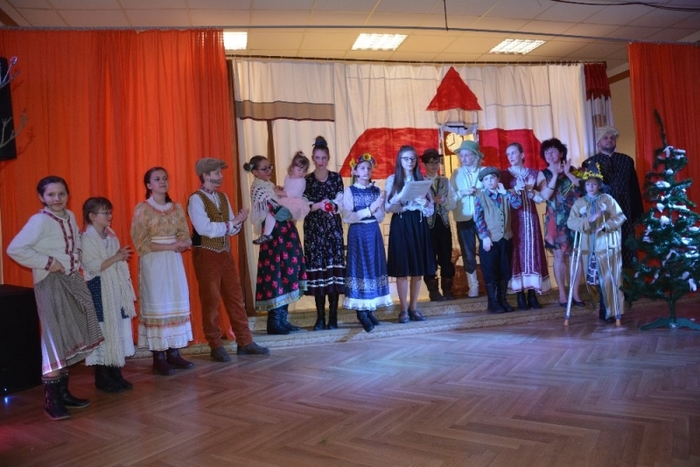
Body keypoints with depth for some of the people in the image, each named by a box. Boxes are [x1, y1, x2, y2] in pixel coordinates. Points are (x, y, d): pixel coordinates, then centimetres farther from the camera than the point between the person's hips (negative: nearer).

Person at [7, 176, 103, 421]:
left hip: (72, 281, 7)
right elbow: (15, 249, -21)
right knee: (56, 340, -6)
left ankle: (63, 392, 24)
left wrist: (76, 260, 7)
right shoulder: (39, 220, -12)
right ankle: (51, 400, 5)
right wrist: (47, 262, -19)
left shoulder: (70, 216, 8)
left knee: (70, 339, 12)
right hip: (50, 283, -7)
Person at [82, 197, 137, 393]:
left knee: (118, 331, 9)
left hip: (117, 289, 7)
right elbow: (93, 267, -19)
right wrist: (116, 257, -21)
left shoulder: (111, 236, 12)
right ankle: (102, 378, 11)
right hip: (99, 290, -7)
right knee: (103, 332, -1)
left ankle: (116, 374, 19)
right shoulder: (86, 239, -10)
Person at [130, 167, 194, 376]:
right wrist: (170, 246, -15)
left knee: (176, 303, 3)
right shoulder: (142, 208, -4)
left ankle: (173, 353, 11)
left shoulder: (176, 207, 10)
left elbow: (185, 237, 10)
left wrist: (181, 245, -13)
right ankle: (158, 358, 3)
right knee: (157, 305, -2)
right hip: (153, 263, -5)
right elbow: (141, 243, -9)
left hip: (174, 262, 5)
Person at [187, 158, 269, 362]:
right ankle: (216, 346, 12)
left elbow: (231, 229, 12)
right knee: (211, 301, 1)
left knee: (235, 297, 8)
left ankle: (245, 342, 15)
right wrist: (231, 223, -15)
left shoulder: (223, 197, 12)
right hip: (206, 254, -7)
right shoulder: (196, 199, -9)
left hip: (225, 252, 7)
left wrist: (238, 222, -10)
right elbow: (204, 228, -21)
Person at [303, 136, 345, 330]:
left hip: (333, 228, 0)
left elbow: (340, 203, 0)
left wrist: (332, 206, -21)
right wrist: (319, 206, -19)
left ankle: (333, 317, 2)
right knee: (317, 268, -1)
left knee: (334, 267, -4)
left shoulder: (336, 178, 7)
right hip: (313, 229, 0)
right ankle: (320, 317, 7)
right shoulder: (306, 180, 6)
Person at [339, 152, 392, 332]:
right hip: (358, 234, -4)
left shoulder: (376, 190, 8)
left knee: (374, 268, 5)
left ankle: (369, 310, 13)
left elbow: (381, 218, 4)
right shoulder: (350, 190, -4)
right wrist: (370, 209, -18)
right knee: (360, 268, -4)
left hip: (374, 233, 4)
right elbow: (347, 217, -13)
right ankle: (361, 312, 2)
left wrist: (379, 206, -15)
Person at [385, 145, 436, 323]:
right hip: (400, 225, -3)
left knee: (418, 269, 6)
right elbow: (388, 207, -3)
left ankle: (413, 308, 17)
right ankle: (404, 309, 8)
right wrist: (400, 198, -19)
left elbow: (431, 209, 7)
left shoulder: (422, 180, 10)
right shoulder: (392, 180, 3)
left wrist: (423, 202, -14)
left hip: (418, 224, 3)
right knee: (402, 269, -2)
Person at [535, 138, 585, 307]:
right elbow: (544, 196, -11)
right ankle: (562, 293, 10)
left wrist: (568, 173, -11)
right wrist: (555, 174, -13)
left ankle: (575, 292, 12)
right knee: (560, 255, 0)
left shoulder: (572, 169, 9)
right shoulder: (543, 173, 4)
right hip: (556, 220, -2)